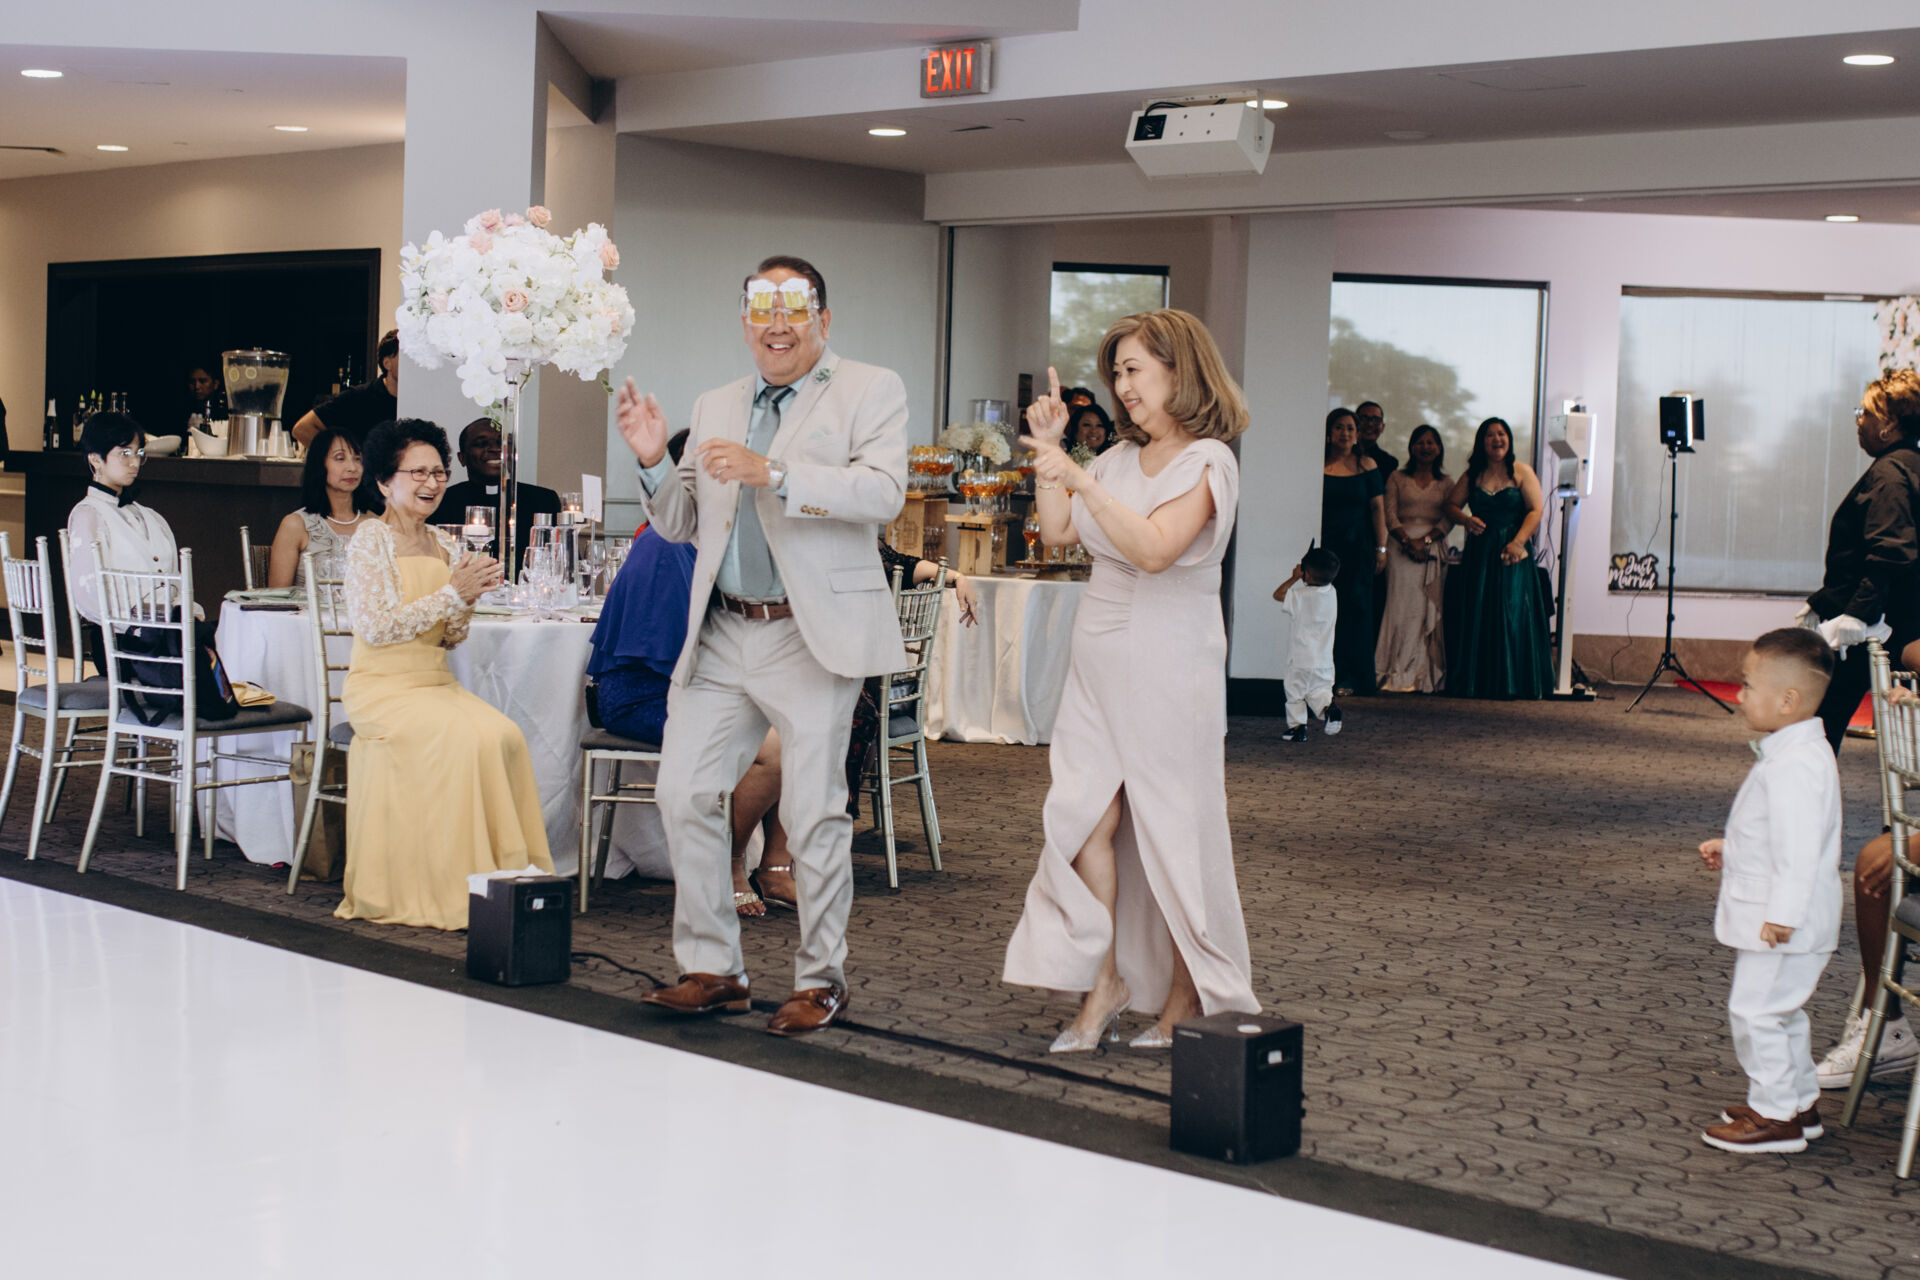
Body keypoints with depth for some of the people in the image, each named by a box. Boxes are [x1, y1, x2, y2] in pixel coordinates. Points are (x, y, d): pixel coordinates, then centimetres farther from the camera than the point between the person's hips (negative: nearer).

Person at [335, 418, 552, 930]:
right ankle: (454, 891, -21)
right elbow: (376, 627, -17)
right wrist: (452, 593, -17)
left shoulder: (445, 547, 13)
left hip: (436, 683, 6)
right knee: (464, 738, -29)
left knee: (504, 735, -22)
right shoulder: (369, 542, -6)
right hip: (381, 689, -6)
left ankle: (508, 876, -16)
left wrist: (468, 598, -6)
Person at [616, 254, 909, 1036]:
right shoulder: (715, 408, 17)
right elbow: (682, 525, 19)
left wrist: (771, 472, -25)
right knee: (683, 793, 3)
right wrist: (654, 462, -1)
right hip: (721, 635, 6)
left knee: (812, 813, 0)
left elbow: (883, 493, -16)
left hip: (812, 636, -5)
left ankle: (820, 979, 15)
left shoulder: (870, 392, 0)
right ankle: (713, 970, 16)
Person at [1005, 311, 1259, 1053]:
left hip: (1166, 670, -6)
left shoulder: (1207, 462, -9)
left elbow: (1155, 549, -23)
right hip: (1098, 663, 6)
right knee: (1087, 816, -3)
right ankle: (1104, 982, 5)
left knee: (1172, 826, 0)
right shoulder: (1121, 458, 13)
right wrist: (1047, 449, 7)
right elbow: (1057, 533, 12)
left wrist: (1079, 480, -26)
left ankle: (1187, 994, 13)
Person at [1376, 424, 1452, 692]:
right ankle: (1398, 674, -10)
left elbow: (1449, 519, 3)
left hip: (1434, 548, 1)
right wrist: (1408, 541, -13)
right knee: (1401, 605, -9)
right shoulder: (1397, 479, 11)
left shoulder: (1445, 485, 14)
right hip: (1401, 547, -1)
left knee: (1429, 608, -4)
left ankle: (1425, 676, -3)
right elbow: (1390, 514, 2)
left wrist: (1424, 540, -12)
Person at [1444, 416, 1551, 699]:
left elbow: (1536, 510, -5)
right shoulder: (1473, 476, 11)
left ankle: (1512, 683, -1)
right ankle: (1477, 683, 5)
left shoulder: (1521, 472, 2)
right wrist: (1466, 519, -6)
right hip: (1479, 553, 3)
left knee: (1512, 611, -5)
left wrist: (1518, 542, -16)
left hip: (1513, 551, -3)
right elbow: (1451, 505, 16)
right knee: (1477, 614, 1)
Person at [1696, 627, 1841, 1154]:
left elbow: (1799, 847, -27)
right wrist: (1729, 850, 18)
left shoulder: (1794, 765, -25)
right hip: (1777, 918, 11)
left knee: (1756, 1010, -3)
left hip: (1782, 925, -11)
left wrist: (1782, 915, -26)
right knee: (1780, 1011, 21)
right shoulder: (1794, 753, 10)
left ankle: (1775, 1115, 6)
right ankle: (1799, 1100, 32)